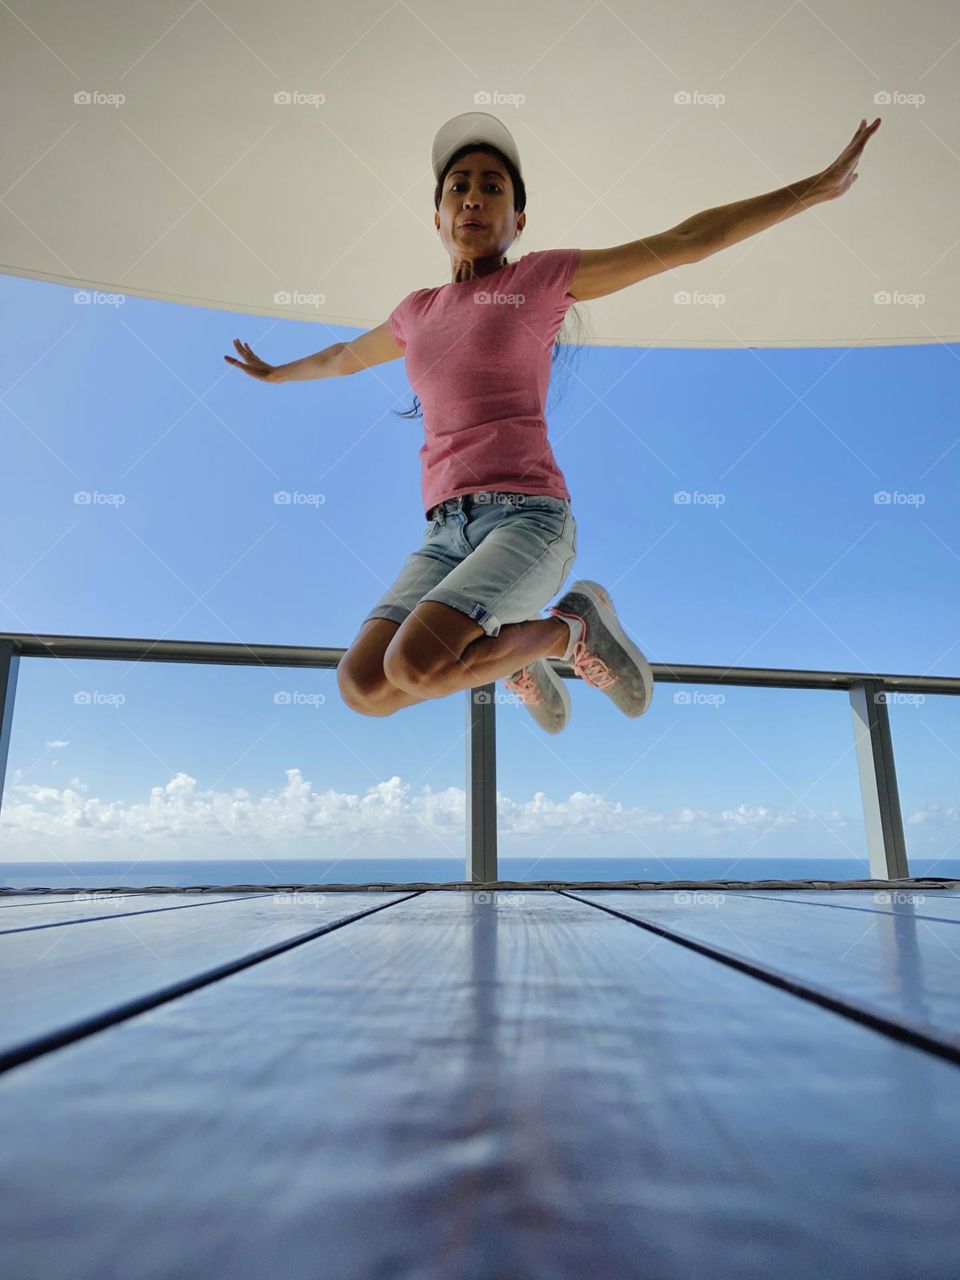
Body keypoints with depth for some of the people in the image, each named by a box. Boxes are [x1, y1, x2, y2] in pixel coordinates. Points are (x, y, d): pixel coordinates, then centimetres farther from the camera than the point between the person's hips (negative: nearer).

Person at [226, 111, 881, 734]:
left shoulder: (543, 278, 10)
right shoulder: (418, 312, 23)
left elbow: (689, 240, 9)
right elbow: (343, 357, 43)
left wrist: (820, 185, 7)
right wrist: (274, 372, 59)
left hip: (529, 518, -5)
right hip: (448, 533, 5)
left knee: (412, 669, -29)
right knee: (362, 688, -14)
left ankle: (572, 625, 0)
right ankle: (517, 659, 14)